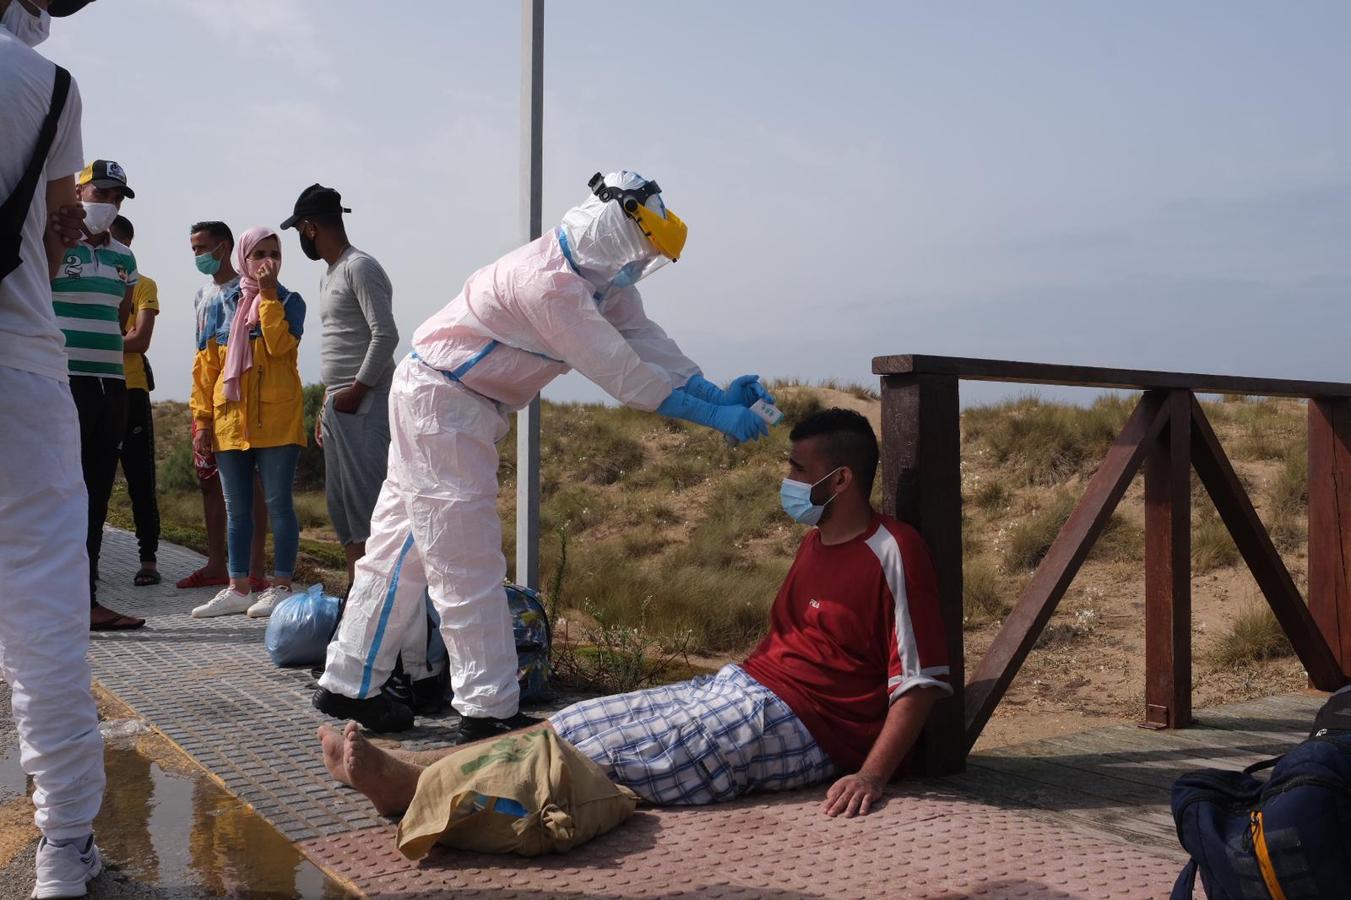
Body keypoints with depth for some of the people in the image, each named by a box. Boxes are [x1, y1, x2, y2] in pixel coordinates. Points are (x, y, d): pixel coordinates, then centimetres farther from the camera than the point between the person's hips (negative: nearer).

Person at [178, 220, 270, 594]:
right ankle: (216, 565, 18)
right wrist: (198, 404, 18)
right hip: (206, 399, 8)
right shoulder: (202, 294, 20)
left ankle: (254, 569, -7)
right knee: (209, 479, 10)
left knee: (248, 480, -8)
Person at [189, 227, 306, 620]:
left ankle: (281, 586, 3)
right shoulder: (227, 306, 13)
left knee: (278, 503, -3)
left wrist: (268, 295, -12)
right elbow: (209, 366, 11)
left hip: (276, 420, -4)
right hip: (230, 420, 5)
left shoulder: (289, 301, 3)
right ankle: (238, 588, 16)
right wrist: (202, 419, 6)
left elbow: (280, 344, -17)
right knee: (236, 509, 8)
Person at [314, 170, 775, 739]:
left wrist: (718, 394, -13)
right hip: (440, 404, -10)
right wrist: (714, 417, -23)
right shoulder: (548, 281, -28)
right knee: (468, 560, -7)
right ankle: (487, 710, 0)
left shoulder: (601, 280, 3)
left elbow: (645, 340, -2)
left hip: (465, 408, 10)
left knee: (403, 544, 14)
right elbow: (619, 372, -27)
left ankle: (349, 685, 24)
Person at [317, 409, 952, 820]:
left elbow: (923, 680, -15)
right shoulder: (817, 543, 17)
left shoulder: (893, 553, -11)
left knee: (593, 741, -18)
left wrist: (872, 774, -23)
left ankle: (409, 783, -20)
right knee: (583, 722, -4)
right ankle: (405, 770, -6)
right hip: (738, 690, 9)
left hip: (794, 725, -9)